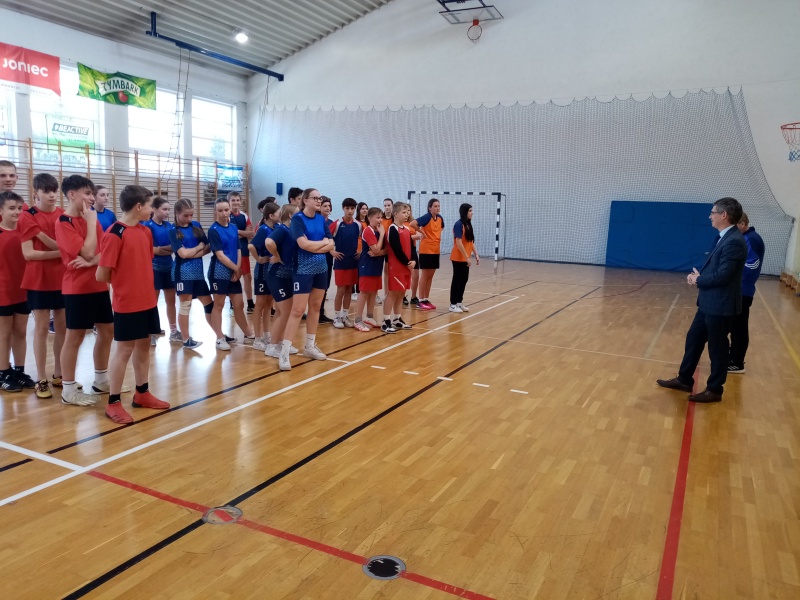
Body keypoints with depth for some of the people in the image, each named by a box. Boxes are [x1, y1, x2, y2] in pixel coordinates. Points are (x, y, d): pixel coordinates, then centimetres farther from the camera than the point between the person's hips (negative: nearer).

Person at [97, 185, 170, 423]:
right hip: (127, 304, -7)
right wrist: (124, 284, 1)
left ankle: (142, 393, 28)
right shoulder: (114, 234, -17)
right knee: (124, 350, 0)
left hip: (148, 301, 7)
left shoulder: (146, 232, 7)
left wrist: (143, 284, 8)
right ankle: (113, 403, 12)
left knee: (144, 346, 15)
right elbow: (102, 275, -15)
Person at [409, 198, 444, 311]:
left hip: (436, 250, 7)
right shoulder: (426, 217, -14)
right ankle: (420, 301, 5)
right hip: (426, 250, -7)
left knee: (430, 276, 11)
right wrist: (422, 232, -17)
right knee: (425, 275, -2)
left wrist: (438, 237, 12)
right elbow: (412, 223, -28)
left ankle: (426, 299, 19)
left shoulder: (440, 218, 7)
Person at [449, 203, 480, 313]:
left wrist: (476, 255, 9)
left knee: (464, 279, 11)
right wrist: (467, 257, -20)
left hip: (465, 258, 8)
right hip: (458, 258, -8)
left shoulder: (468, 224, 11)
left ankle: (459, 302, 20)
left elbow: (471, 241, 15)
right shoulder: (459, 224, -15)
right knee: (457, 280, -2)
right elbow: (458, 242, -20)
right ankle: (453, 305, 5)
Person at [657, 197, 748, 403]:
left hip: (720, 306, -10)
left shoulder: (734, 241, -21)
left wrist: (698, 280, -9)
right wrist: (698, 275, -2)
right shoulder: (724, 238, 10)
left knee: (717, 348, 4)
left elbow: (722, 275, -25)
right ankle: (684, 380, 28)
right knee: (693, 339, 16)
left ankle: (714, 390, 19)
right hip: (709, 303, 10)